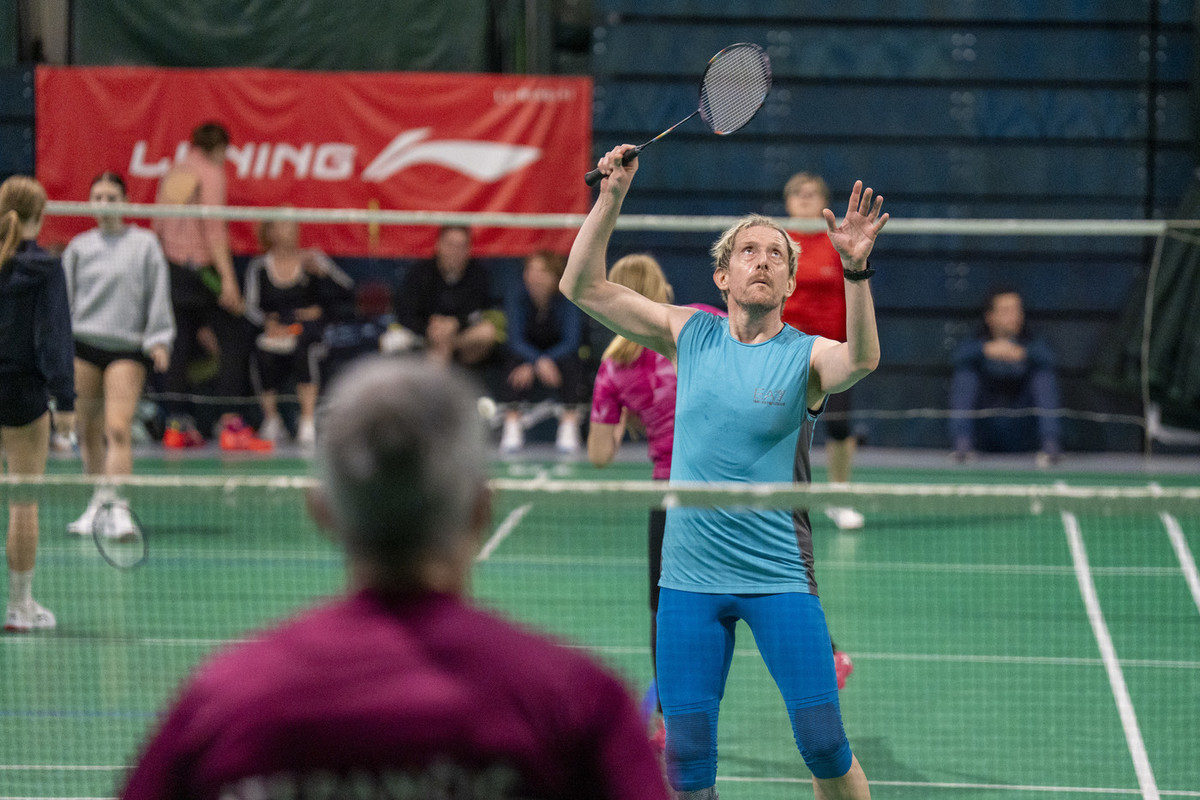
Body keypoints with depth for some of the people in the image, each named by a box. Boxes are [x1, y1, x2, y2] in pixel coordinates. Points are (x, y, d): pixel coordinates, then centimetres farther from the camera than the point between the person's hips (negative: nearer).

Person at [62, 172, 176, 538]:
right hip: (83, 344, 3)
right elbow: (64, 298, 13)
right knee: (88, 432, 6)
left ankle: (119, 509, -20)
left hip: (127, 349, -3)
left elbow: (158, 295, 3)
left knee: (118, 429, -15)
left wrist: (159, 341, -7)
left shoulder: (145, 244, 5)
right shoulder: (79, 247, 11)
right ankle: (98, 500, 20)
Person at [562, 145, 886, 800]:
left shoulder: (806, 355, -4)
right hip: (689, 578, 2)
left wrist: (855, 270, -44)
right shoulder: (690, 334, 6)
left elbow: (861, 359, -28)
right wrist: (612, 197, -8)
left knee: (824, 744, -9)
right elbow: (582, 285, 4)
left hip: (778, 578, -2)